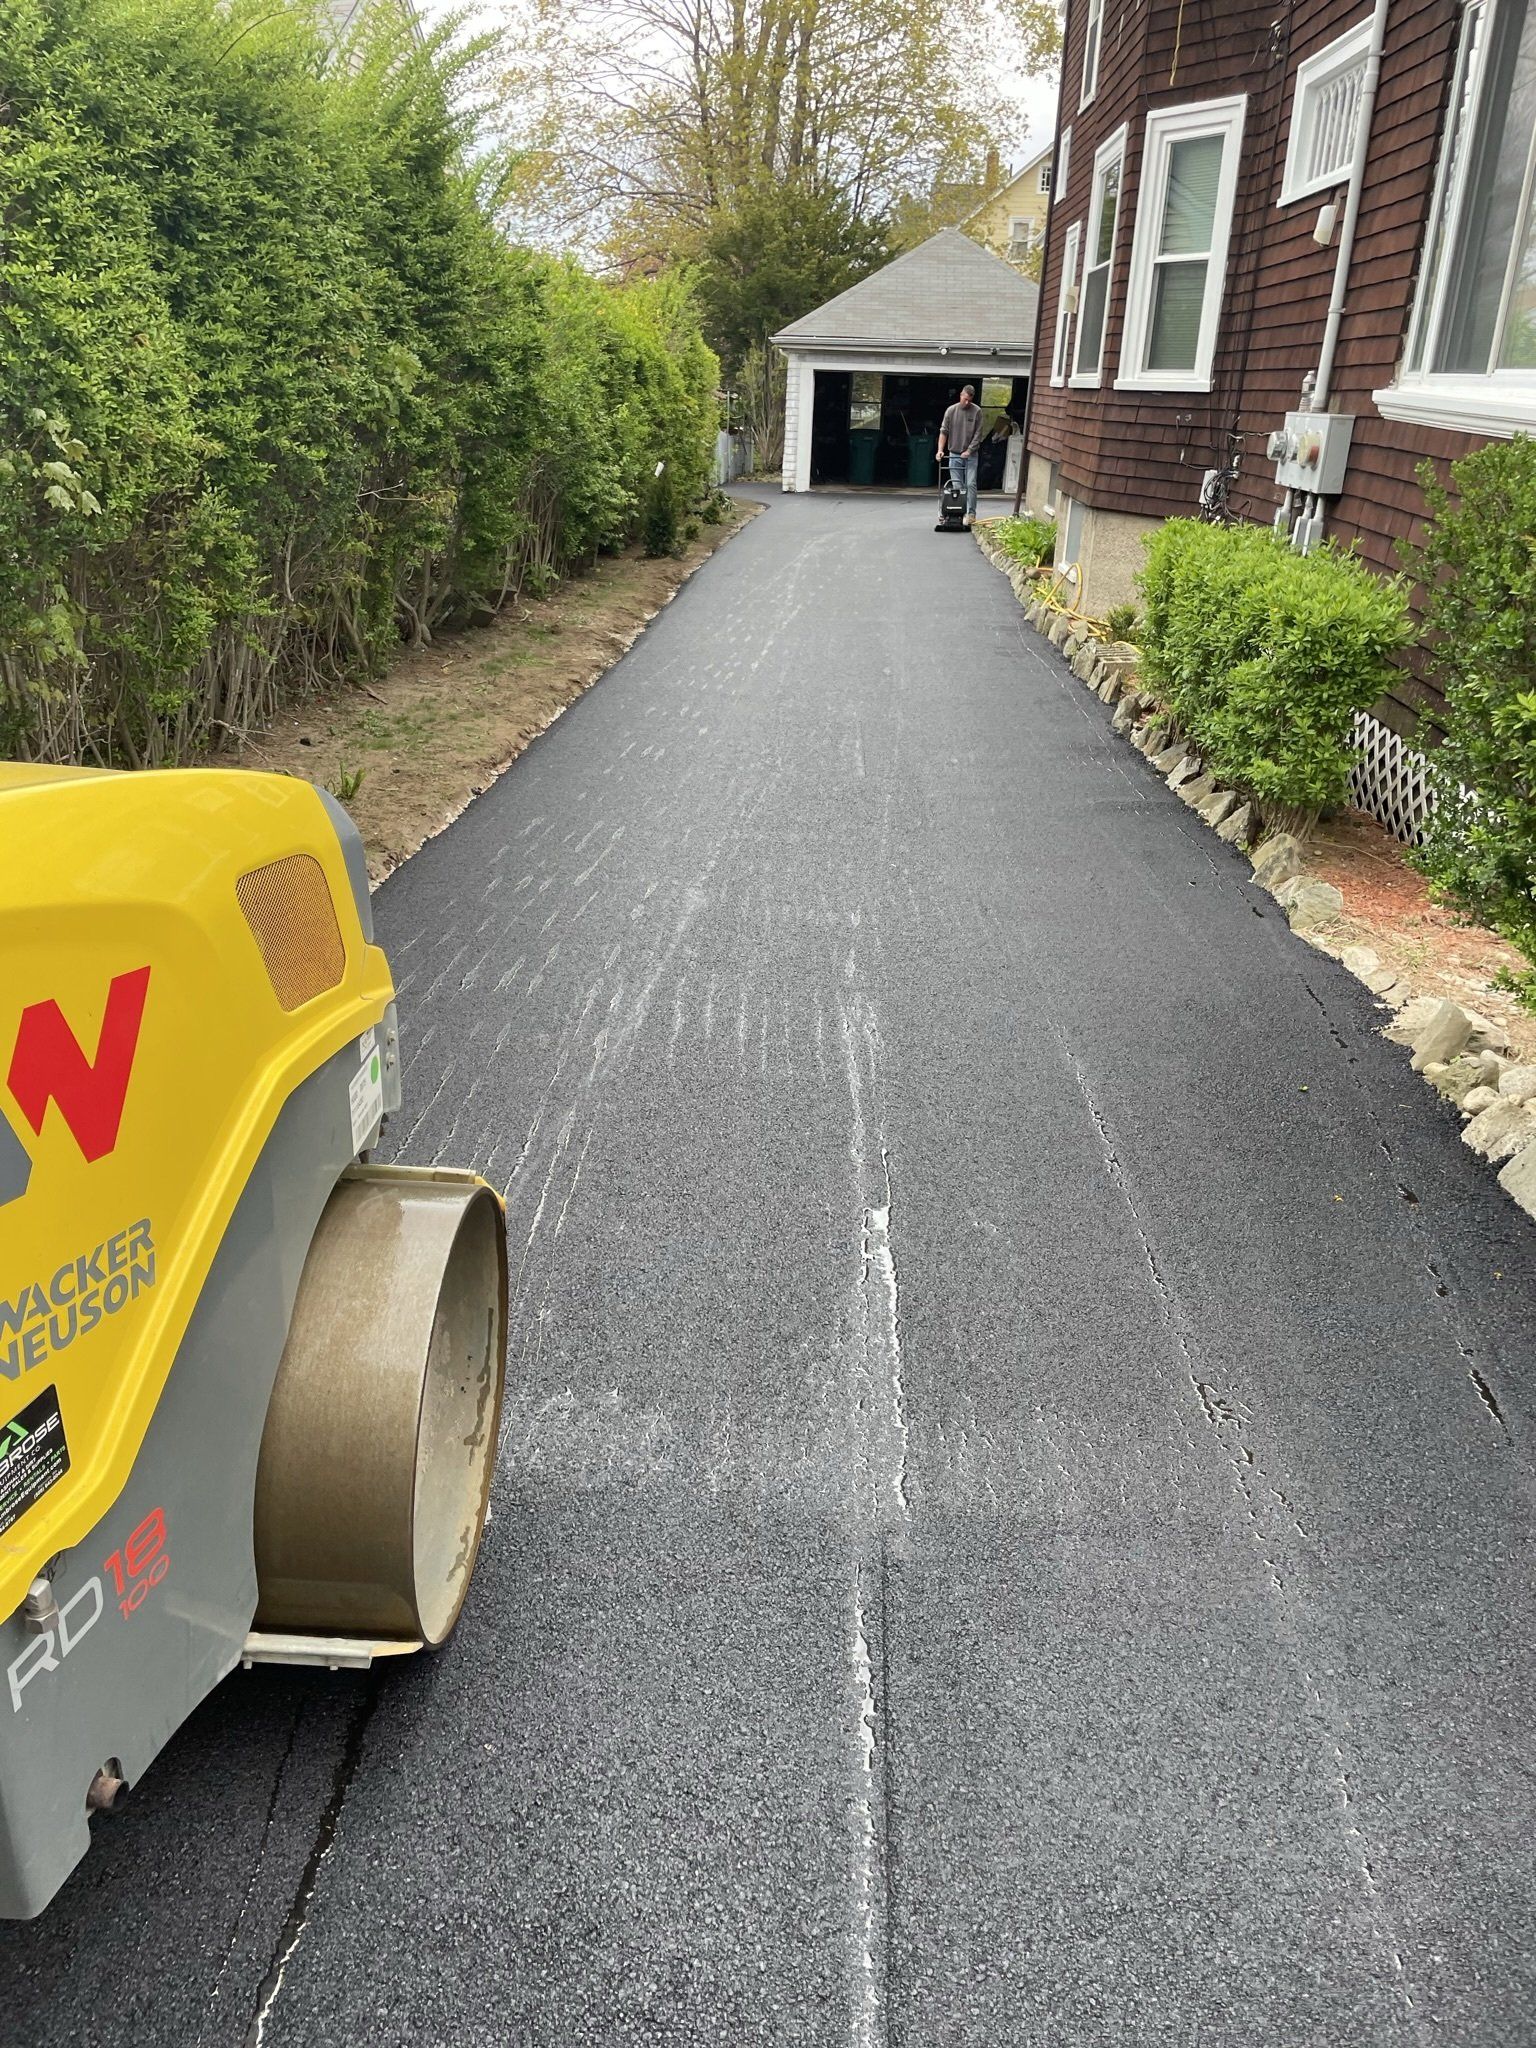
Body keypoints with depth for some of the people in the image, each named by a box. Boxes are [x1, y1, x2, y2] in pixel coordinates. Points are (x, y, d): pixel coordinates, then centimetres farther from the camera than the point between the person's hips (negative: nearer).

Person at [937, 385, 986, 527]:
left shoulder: (977, 411, -3)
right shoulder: (951, 410, 0)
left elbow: (978, 434, -4)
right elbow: (943, 431, 1)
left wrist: (969, 451, -11)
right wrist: (940, 450, -10)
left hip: (971, 455, -1)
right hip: (955, 454, 1)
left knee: (971, 484, -7)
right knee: (957, 486, 2)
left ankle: (971, 514, -5)